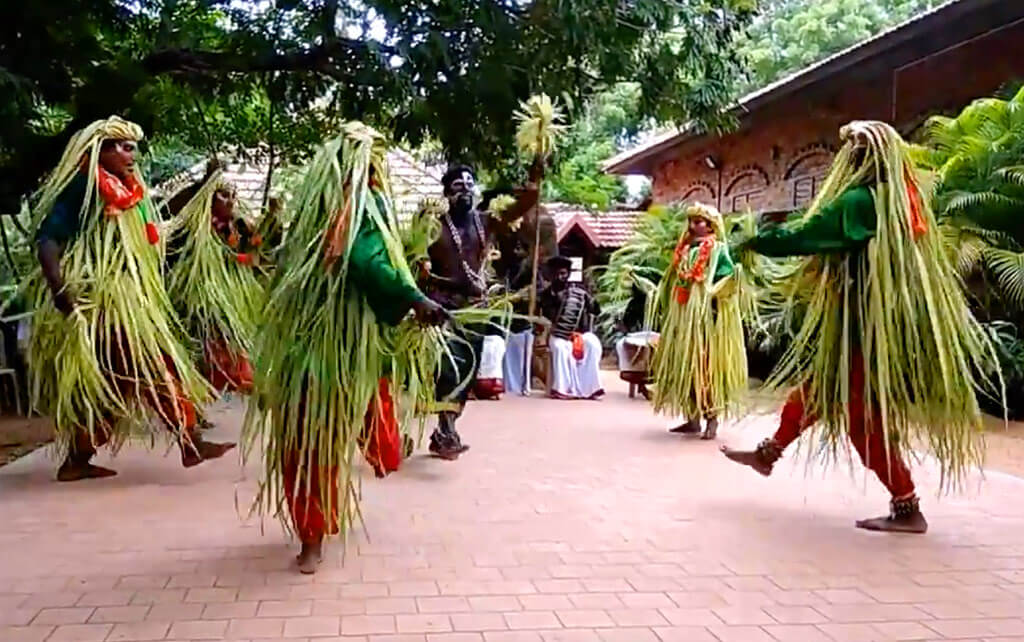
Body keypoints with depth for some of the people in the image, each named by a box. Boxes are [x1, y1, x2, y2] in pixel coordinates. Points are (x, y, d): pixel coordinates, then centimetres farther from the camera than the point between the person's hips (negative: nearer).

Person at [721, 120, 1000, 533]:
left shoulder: (859, 201, -16)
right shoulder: (905, 200, 11)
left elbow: (802, 236, -12)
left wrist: (755, 241, 3)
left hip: (866, 320, -9)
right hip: (894, 315, 9)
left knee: (862, 409, -1)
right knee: (816, 386, 17)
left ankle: (907, 509, 5)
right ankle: (768, 454, 30)